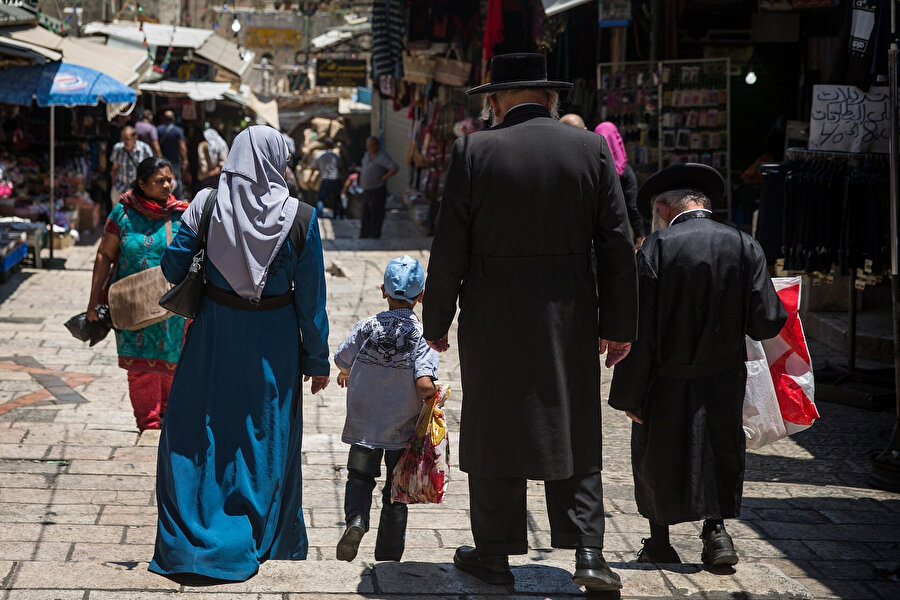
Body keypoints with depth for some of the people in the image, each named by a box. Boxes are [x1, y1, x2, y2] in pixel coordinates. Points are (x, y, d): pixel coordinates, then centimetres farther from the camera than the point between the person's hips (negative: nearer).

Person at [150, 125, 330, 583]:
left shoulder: (206, 204, -8)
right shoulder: (299, 217, -8)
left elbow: (173, 266, -5)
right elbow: (311, 295, -6)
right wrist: (317, 358, 3)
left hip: (214, 334, 0)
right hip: (273, 338, 0)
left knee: (197, 437, 10)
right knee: (267, 437, 13)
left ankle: (190, 542, 12)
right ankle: (267, 542, 23)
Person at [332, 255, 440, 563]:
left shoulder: (367, 327, -7)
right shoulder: (422, 335, -14)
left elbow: (341, 360, 7)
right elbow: (425, 385, -23)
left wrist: (347, 373, 30)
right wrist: (435, 394, -1)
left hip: (364, 423, 1)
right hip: (403, 428, -1)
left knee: (359, 476, 19)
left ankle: (356, 519, -10)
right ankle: (387, 556, 16)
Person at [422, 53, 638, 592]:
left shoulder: (474, 151, -5)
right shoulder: (591, 148, 0)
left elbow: (449, 248, -5)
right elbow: (618, 244, 1)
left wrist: (437, 321, 5)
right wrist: (619, 323, 8)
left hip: (492, 316, -1)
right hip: (570, 317, 2)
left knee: (493, 432, 9)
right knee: (576, 435, 11)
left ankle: (494, 554, 18)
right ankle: (588, 552, 5)